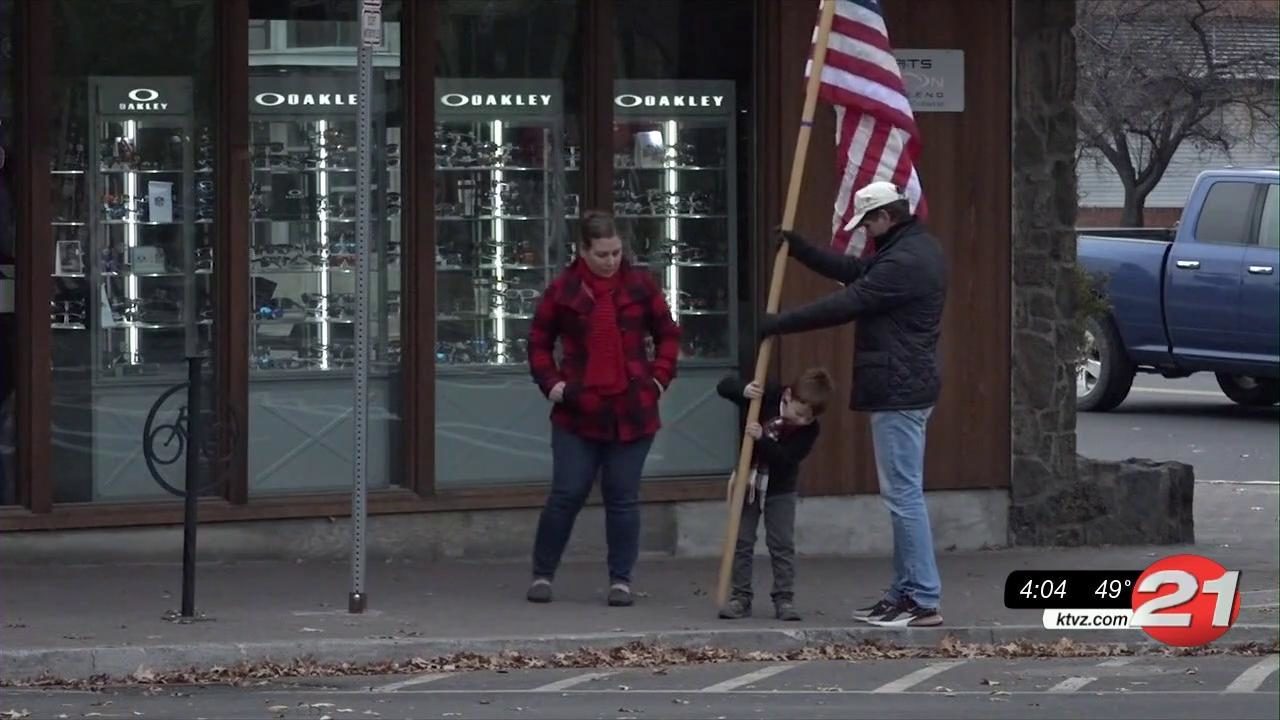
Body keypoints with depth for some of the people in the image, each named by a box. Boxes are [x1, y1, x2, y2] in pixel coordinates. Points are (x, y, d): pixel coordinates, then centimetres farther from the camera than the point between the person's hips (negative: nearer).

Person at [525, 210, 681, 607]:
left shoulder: (641, 285, 3)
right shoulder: (563, 290, 0)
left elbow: (668, 334, 12)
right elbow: (539, 342, 10)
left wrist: (659, 378, 1)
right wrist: (550, 383, -3)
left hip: (632, 412, 1)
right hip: (577, 413, -1)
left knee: (623, 498, 4)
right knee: (566, 494, 0)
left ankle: (621, 580, 12)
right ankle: (542, 574, 14)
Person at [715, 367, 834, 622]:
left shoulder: (809, 429, -18)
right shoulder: (766, 397, -17)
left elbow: (787, 458, -27)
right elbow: (724, 386, -14)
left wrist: (762, 439, -39)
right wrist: (743, 391, -35)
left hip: (780, 489, -1)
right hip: (747, 481, 1)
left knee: (783, 544, -3)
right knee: (742, 541, 3)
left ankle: (784, 598, 2)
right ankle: (740, 597, 8)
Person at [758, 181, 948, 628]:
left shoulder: (903, 263, -19)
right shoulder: (917, 249, 15)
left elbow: (844, 305, -18)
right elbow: (852, 271, 21)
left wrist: (777, 324, -10)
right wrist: (796, 246, 14)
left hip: (897, 392, -11)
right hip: (907, 389, 11)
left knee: (903, 495, -10)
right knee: (903, 494, 14)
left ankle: (923, 602, -10)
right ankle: (906, 592, 19)